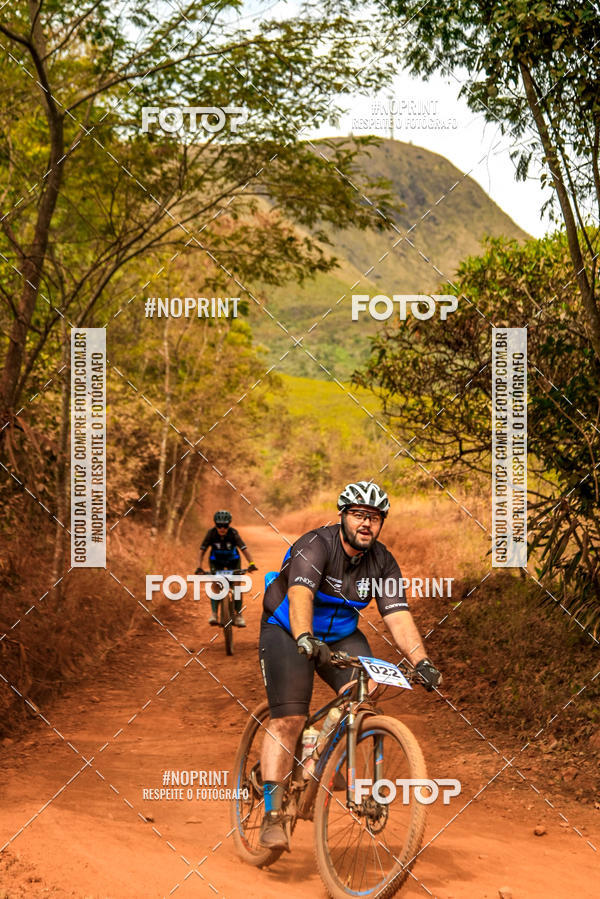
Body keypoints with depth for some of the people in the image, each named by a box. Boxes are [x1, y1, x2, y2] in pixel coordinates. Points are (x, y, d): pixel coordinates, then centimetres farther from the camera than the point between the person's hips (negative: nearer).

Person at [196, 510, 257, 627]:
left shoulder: (233, 533, -30)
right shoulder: (211, 533, -27)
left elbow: (244, 548, -36)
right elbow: (202, 550, -27)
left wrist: (251, 563, -49)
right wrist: (199, 566, -37)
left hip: (233, 560, 0)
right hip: (216, 561, 0)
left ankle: (238, 614, 0)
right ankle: (213, 613, -17)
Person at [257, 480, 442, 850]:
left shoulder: (383, 563, -8)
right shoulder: (316, 545, -24)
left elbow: (399, 615, -16)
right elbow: (300, 595, -39)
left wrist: (422, 661, -32)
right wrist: (305, 639, -58)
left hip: (341, 636, 5)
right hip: (288, 632, -5)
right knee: (289, 719, -16)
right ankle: (273, 815, -11)